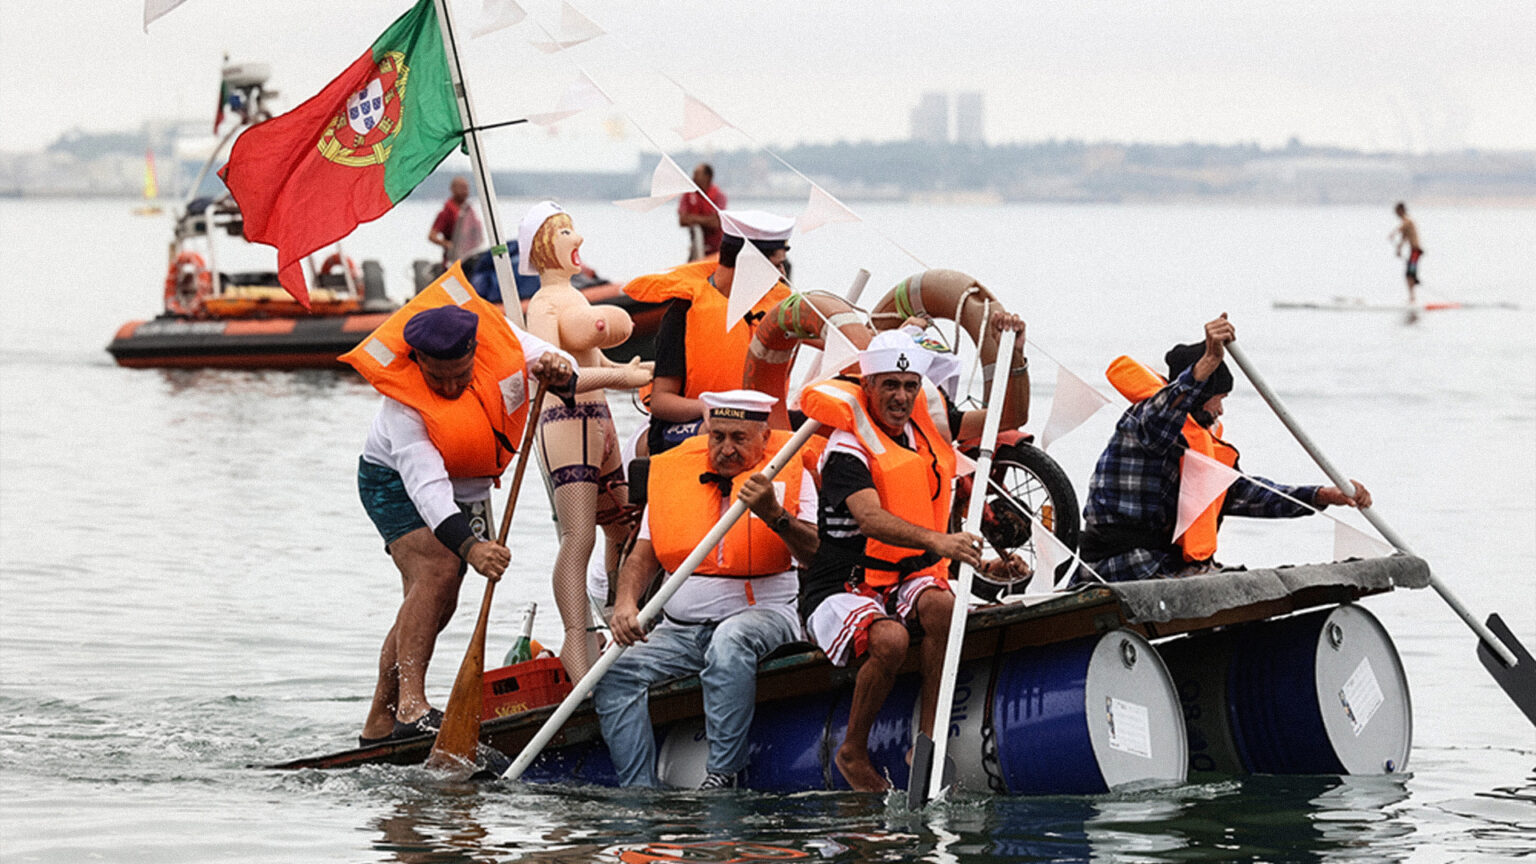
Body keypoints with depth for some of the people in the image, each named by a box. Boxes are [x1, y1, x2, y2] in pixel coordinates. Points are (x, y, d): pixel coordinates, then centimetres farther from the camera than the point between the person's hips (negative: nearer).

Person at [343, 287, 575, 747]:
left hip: (467, 487, 6)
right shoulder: (403, 398, -33)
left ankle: (378, 726, 12)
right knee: (437, 571, -29)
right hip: (397, 481, -6)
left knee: (434, 608, 4)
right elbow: (426, 485, -41)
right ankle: (411, 705, -36)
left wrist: (557, 370, -36)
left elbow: (561, 367, -10)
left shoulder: (497, 339, -21)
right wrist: (468, 546, -54)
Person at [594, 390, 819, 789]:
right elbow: (644, 554, 9)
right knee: (616, 674, -18)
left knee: (730, 640, -38)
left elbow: (815, 553, -14)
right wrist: (625, 602, -11)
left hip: (763, 615, -4)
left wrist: (774, 516, -32)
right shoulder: (672, 473, 9)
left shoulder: (790, 475, -1)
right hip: (680, 630, 5)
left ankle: (723, 774, -35)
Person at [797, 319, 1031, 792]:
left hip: (910, 580, 5)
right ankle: (853, 754, -12)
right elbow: (870, 519, -31)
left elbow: (1011, 417, 11)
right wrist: (937, 541, -48)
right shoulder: (848, 447, -14)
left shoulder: (929, 421, 8)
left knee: (940, 605, -31)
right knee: (889, 639, -36)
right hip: (841, 588, -5)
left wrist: (1015, 355, -7)